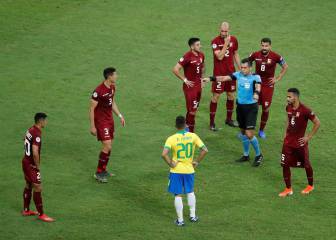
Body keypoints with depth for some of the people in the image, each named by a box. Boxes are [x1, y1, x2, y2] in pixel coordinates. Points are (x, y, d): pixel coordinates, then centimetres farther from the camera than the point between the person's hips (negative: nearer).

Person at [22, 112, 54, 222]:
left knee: (28, 186, 20)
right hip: (31, 165, -10)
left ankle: (26, 210, 32)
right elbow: (35, 153, -29)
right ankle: (41, 214, 0)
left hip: (26, 161, 10)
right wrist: (38, 166, -16)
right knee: (38, 188, -5)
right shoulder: (37, 134, -24)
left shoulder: (30, 130, 5)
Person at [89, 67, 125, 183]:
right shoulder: (99, 91, -23)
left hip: (109, 119, 8)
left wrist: (120, 116, 13)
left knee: (109, 146, 12)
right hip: (101, 121, -8)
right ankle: (98, 173, -1)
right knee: (107, 146, -12)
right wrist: (92, 126, -17)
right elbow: (92, 109, -18)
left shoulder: (112, 87, 4)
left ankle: (103, 170, 25)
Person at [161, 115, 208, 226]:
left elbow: (164, 154, -26)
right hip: (189, 170, 3)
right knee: (190, 192, 24)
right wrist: (197, 162, 3)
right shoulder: (193, 136, -6)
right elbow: (204, 150, -7)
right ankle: (193, 215, 29)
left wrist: (170, 163, -10)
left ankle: (180, 220, 12)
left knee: (178, 195, 7)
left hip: (176, 171, -3)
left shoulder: (171, 139, -14)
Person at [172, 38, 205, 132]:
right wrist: (185, 80, -16)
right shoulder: (187, 56, -19)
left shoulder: (201, 55, 4)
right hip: (190, 86, -7)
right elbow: (175, 69, -21)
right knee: (192, 110, -6)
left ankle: (186, 127, 27)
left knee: (194, 109, 14)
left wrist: (202, 78, 14)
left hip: (198, 86, 7)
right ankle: (190, 131, 2)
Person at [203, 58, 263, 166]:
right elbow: (224, 78, -1)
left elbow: (258, 86, -32)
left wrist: (256, 93, -54)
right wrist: (211, 78, -13)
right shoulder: (238, 75, 1)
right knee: (243, 132, 16)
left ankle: (258, 155, 12)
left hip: (251, 107, -6)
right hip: (240, 106, 6)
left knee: (249, 134, -10)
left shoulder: (255, 77, -13)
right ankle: (246, 155, 33)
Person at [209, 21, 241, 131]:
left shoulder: (233, 40, 2)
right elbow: (219, 57, -22)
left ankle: (229, 119, 26)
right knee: (216, 96, -3)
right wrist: (226, 43, -23)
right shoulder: (215, 41, -12)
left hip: (231, 72, 5)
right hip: (219, 73, -5)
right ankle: (212, 122, 2)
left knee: (231, 95, 11)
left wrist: (240, 69, 11)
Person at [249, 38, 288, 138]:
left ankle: (261, 130, 20)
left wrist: (277, 79, 0)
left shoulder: (275, 56, -10)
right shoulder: (255, 55, -7)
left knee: (265, 109, 3)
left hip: (268, 85, -1)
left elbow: (285, 67, 5)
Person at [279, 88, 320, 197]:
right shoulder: (288, 108, -2)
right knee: (285, 164, 2)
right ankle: (288, 189, 13)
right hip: (288, 141, 5)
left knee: (306, 164, 12)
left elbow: (317, 123, -14)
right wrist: (286, 132, 11)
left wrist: (309, 137, -12)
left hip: (300, 142, -5)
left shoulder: (305, 110, -22)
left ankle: (310, 186, 34)